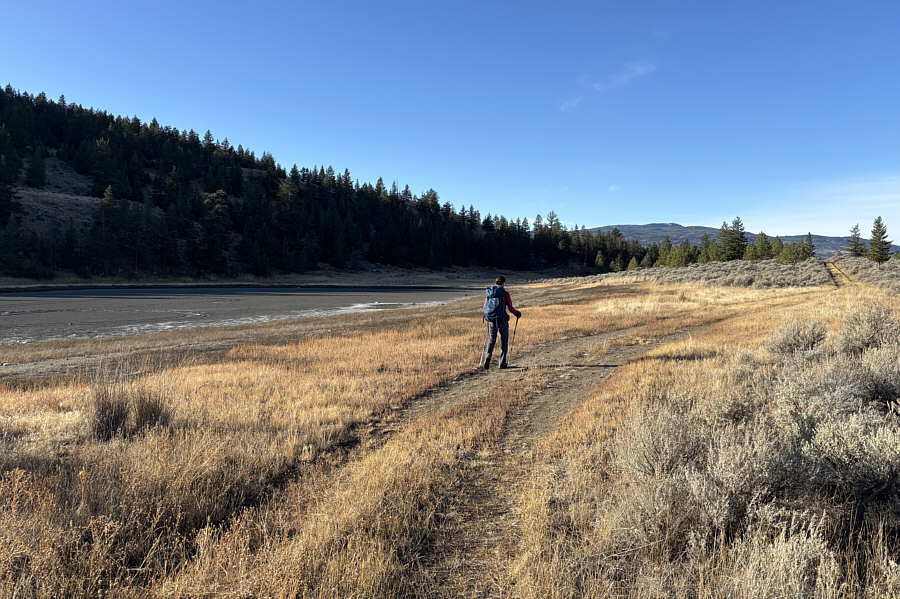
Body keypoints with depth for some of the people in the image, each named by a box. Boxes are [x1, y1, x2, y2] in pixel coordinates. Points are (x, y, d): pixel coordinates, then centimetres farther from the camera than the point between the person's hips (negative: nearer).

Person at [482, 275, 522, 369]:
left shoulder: (489, 292, 3)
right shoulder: (505, 293, -8)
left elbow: (485, 307, 8)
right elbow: (511, 308, -8)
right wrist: (517, 313, 12)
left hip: (490, 319, 3)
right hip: (502, 320, -3)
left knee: (491, 340, 17)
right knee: (504, 340, 13)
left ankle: (488, 356, -8)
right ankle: (502, 363, 13)